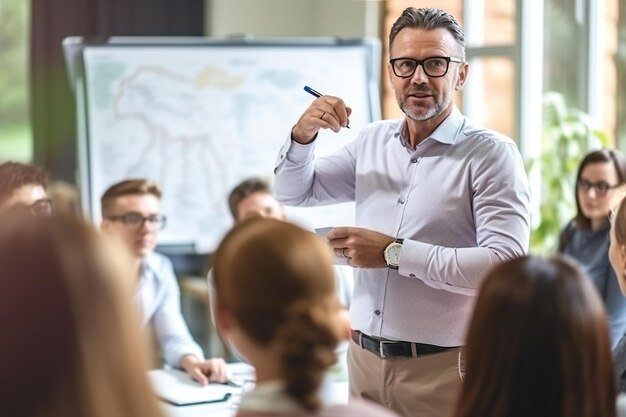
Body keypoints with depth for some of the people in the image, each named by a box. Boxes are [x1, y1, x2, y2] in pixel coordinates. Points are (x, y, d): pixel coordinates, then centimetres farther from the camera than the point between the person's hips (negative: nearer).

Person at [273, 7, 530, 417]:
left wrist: (395, 253, -19)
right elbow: (293, 193, 17)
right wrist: (303, 134, -3)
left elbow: (506, 264, -21)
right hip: (364, 359, 5)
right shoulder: (372, 141, 9)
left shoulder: (491, 154, -10)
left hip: (443, 368, -5)